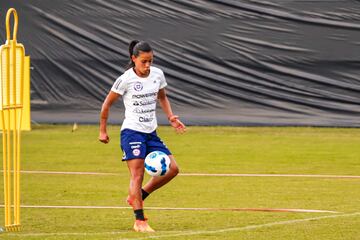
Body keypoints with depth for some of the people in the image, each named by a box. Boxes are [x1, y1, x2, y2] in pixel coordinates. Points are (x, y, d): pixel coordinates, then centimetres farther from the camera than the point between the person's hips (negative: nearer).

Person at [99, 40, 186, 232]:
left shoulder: (157, 74, 4)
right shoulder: (126, 79, -11)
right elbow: (107, 104, -1)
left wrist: (171, 117, 6)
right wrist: (102, 131, 1)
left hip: (151, 133, 6)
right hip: (132, 132, -6)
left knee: (172, 169, -1)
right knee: (137, 175, -14)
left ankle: (136, 196, 13)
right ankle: (140, 221, -12)